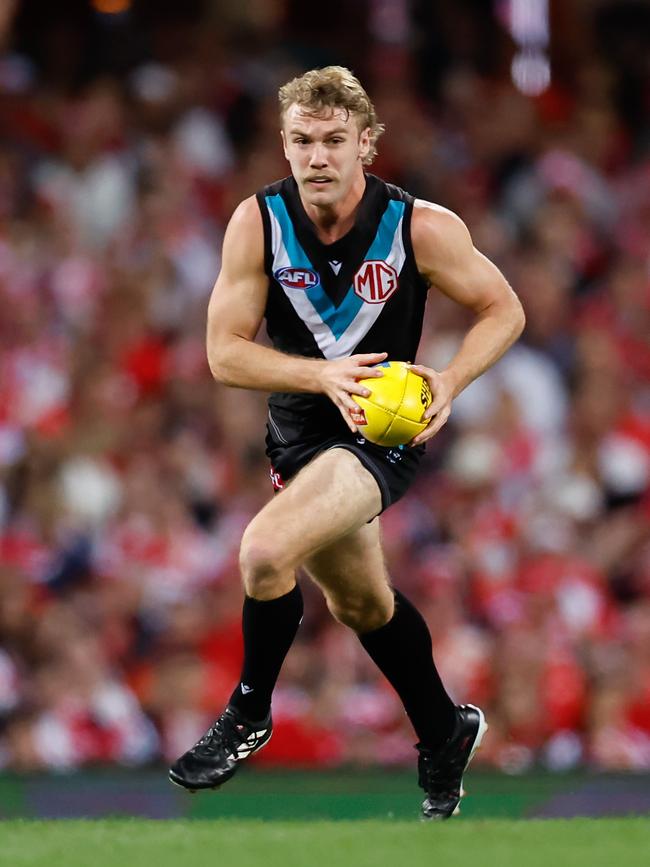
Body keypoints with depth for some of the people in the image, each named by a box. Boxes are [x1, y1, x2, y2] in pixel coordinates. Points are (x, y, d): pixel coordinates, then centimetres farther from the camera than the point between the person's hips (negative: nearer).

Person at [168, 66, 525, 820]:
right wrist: (321, 374, -24)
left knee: (265, 551, -27)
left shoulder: (420, 227, -16)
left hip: (382, 430, -5)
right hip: (299, 434, 5)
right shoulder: (258, 222, -11)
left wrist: (448, 382, -19)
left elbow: (503, 310, -3)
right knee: (360, 601, 22)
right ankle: (444, 734, 46)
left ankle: (249, 716, -4)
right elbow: (224, 352, -10)